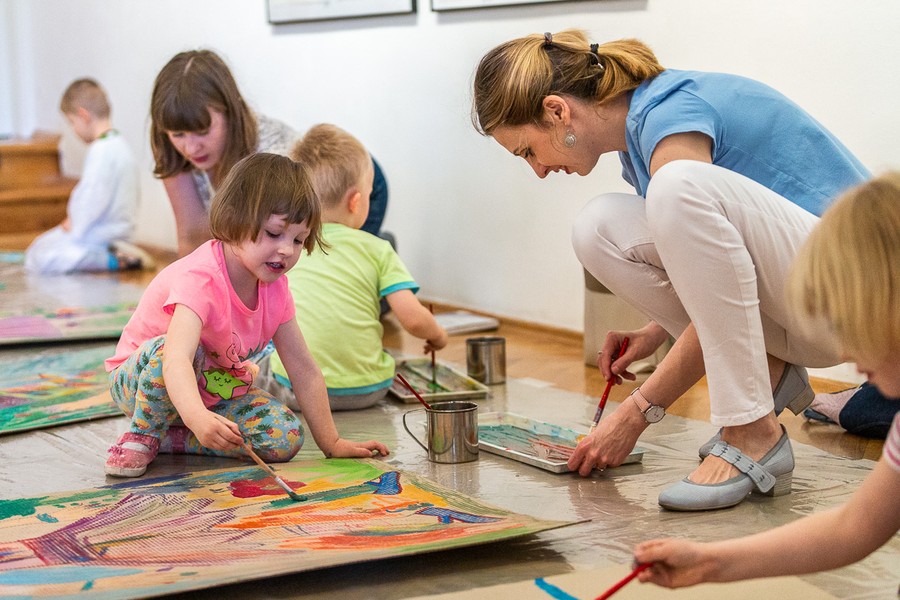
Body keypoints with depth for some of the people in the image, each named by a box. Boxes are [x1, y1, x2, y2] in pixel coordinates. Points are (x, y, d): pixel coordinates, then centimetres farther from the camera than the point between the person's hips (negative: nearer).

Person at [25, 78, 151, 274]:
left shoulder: (100, 150, -19)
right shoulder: (121, 144, 12)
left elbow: (94, 198, -26)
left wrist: (75, 226, -10)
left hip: (101, 234, -10)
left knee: (37, 260, -16)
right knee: (37, 245, 21)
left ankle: (115, 260, -19)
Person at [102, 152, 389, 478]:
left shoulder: (274, 288, -9)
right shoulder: (199, 279, -33)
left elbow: (304, 371, -2)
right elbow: (176, 359, -50)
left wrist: (332, 444, -3)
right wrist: (198, 417, -70)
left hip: (214, 391, 6)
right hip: (140, 377, -6)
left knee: (286, 437, -17)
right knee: (165, 348, -40)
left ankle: (169, 439, -7)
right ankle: (143, 433, -13)